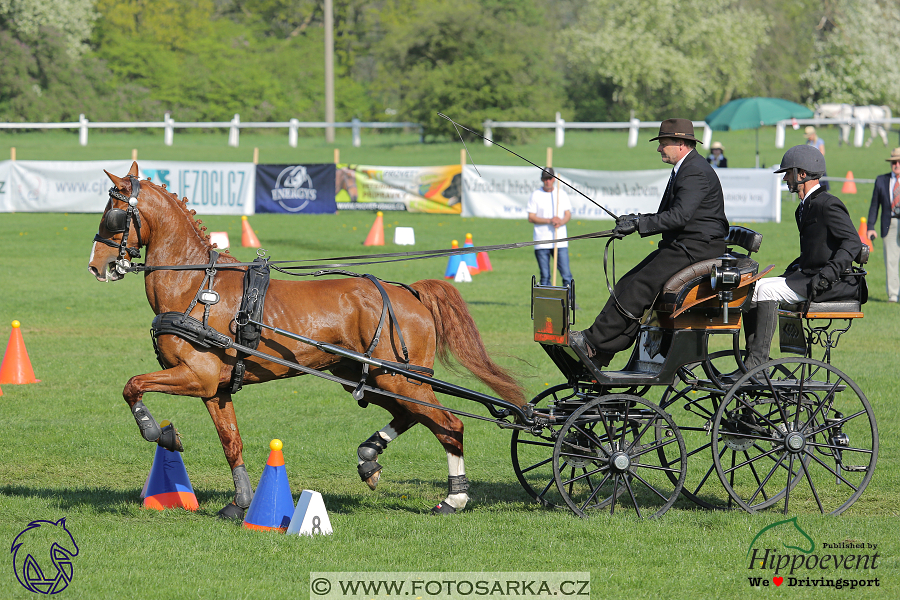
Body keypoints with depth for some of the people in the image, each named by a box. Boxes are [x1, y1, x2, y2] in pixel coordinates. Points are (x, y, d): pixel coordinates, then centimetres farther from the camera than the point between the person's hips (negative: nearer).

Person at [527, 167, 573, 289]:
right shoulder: (536, 195, 4)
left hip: (560, 242, 1)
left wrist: (561, 222, -13)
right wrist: (549, 221, -14)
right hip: (542, 242, -1)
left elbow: (568, 214, 10)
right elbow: (531, 218, -1)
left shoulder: (562, 194, 11)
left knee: (566, 274, -7)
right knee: (545, 276, 0)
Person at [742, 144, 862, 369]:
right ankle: (752, 354, -2)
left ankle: (759, 358, -26)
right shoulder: (805, 207, 18)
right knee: (751, 288, 1)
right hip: (807, 274, 10)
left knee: (767, 291, -25)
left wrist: (829, 272, -28)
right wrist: (789, 272, 12)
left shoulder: (828, 205, -13)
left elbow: (852, 242, -20)